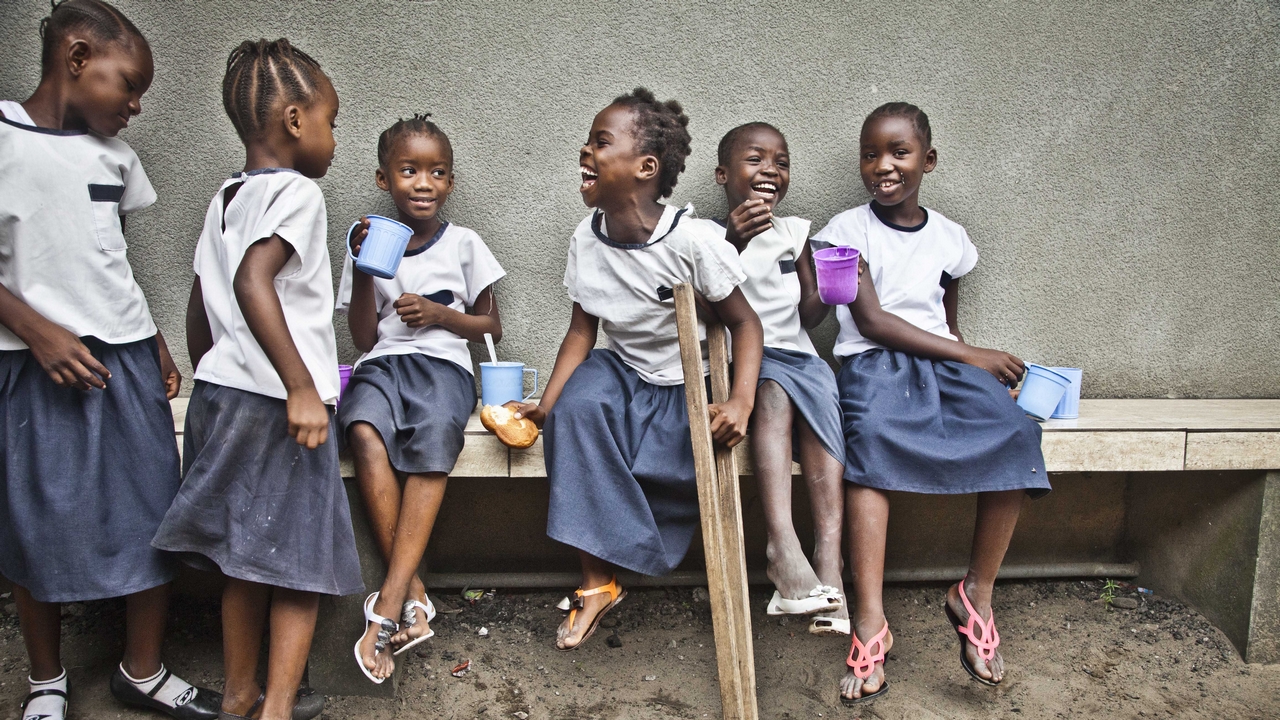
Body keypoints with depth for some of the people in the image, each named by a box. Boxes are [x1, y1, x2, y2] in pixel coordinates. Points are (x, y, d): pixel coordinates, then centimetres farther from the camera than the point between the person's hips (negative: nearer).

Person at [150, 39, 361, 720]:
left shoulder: (225, 199, 15)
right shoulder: (296, 191, -11)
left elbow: (199, 307, 19)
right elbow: (253, 282, -26)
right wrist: (302, 386, -27)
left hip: (219, 395, 9)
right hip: (279, 406, -8)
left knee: (245, 553, 17)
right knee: (301, 559, 2)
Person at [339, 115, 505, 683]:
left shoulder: (463, 244, 13)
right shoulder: (371, 243, 15)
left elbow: (492, 327, 15)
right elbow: (364, 339, 10)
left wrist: (439, 313, -2)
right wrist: (363, 271, -2)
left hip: (444, 363, -1)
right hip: (383, 363, 1)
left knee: (435, 437, -35)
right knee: (364, 431, -34)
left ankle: (389, 603, -36)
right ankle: (413, 595, -30)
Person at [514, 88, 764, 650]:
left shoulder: (693, 243, -20)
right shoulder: (586, 241, -5)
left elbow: (742, 321, -13)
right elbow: (583, 330, 0)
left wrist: (741, 401, -28)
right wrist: (545, 405, -12)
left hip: (687, 388, -3)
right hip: (622, 370, 3)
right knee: (575, 408, -28)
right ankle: (598, 582, -20)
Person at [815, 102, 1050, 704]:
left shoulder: (949, 237, 15)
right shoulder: (847, 230, 2)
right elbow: (872, 322, -7)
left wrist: (970, 362, -1)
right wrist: (972, 356, -8)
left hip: (942, 364, 4)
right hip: (873, 363, -4)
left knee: (1014, 431, -26)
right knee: (870, 434, -38)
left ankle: (976, 593, -11)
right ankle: (870, 621, -38)